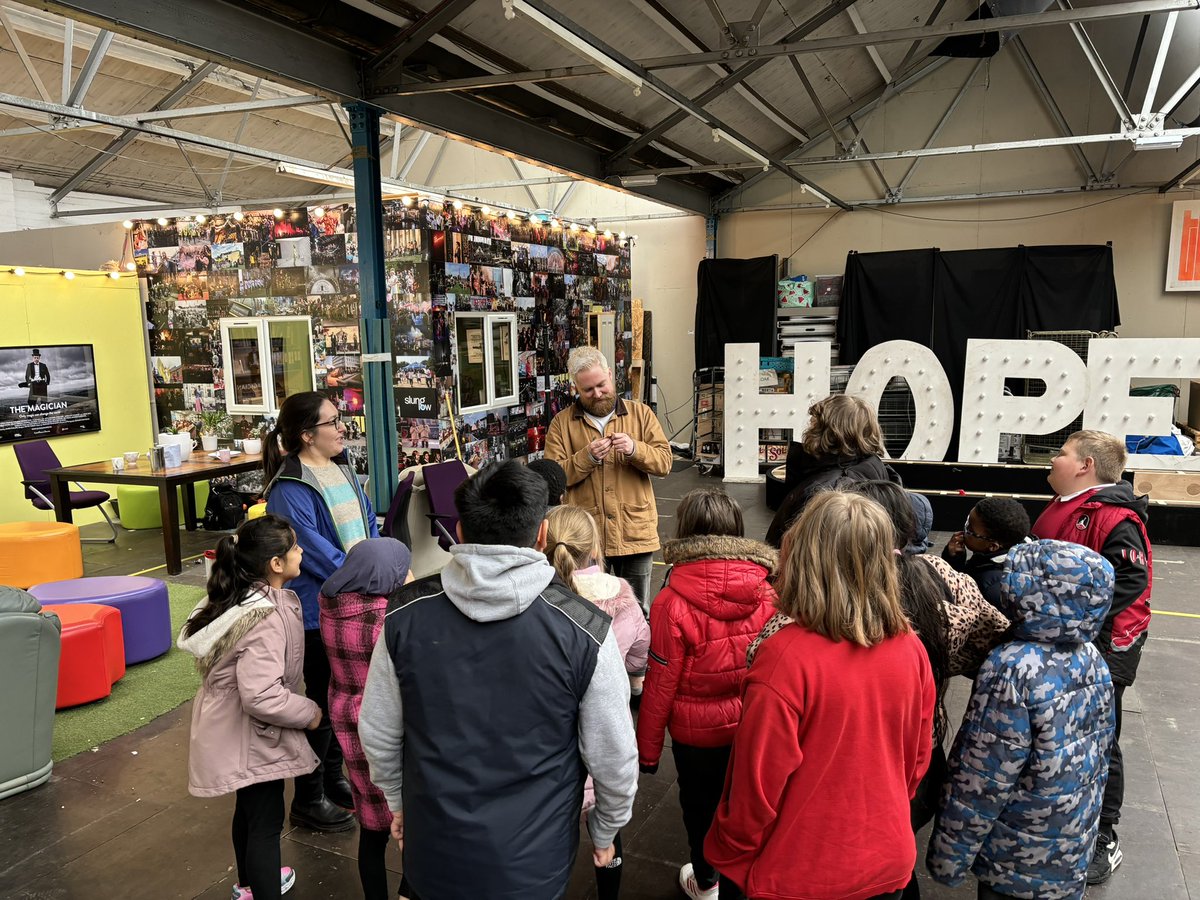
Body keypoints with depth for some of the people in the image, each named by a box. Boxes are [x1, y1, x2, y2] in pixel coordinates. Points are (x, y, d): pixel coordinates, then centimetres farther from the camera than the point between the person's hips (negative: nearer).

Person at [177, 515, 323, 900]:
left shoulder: (245, 597, -2)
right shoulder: (266, 620, -32)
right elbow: (262, 696, -36)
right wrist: (309, 712, -22)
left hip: (238, 728, 10)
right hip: (252, 734, -10)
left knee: (249, 809, 28)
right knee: (266, 821, 5)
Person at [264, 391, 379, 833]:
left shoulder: (341, 469, 7)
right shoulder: (290, 489, -20)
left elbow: (368, 524, 12)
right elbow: (318, 554, -24)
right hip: (318, 611, -8)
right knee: (323, 700, 6)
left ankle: (333, 778, 40)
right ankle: (308, 801, 24)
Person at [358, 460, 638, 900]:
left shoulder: (405, 615, -14)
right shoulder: (584, 630, -21)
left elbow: (377, 734, -2)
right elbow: (613, 758, -11)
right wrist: (605, 832, 8)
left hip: (434, 852, 2)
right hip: (533, 863, -1)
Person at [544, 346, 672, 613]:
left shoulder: (640, 413, 6)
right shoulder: (562, 423, 3)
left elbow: (664, 461, -1)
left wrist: (635, 449, -19)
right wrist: (587, 457, -20)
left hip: (635, 532, 1)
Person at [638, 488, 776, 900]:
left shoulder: (672, 602, -24)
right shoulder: (767, 593, -16)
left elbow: (661, 683, -16)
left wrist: (647, 748, -2)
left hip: (697, 732, -2)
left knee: (699, 805, 23)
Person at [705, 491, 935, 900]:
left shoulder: (785, 658, -28)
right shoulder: (911, 649, -12)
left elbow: (756, 787, -20)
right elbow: (917, 761, 2)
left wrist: (728, 858, -2)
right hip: (889, 866, 4)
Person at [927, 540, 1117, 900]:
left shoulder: (1014, 670, -28)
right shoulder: (1093, 659, -5)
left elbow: (983, 779, -24)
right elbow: (1100, 749, 8)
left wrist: (948, 857, -14)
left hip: (1017, 862, -6)